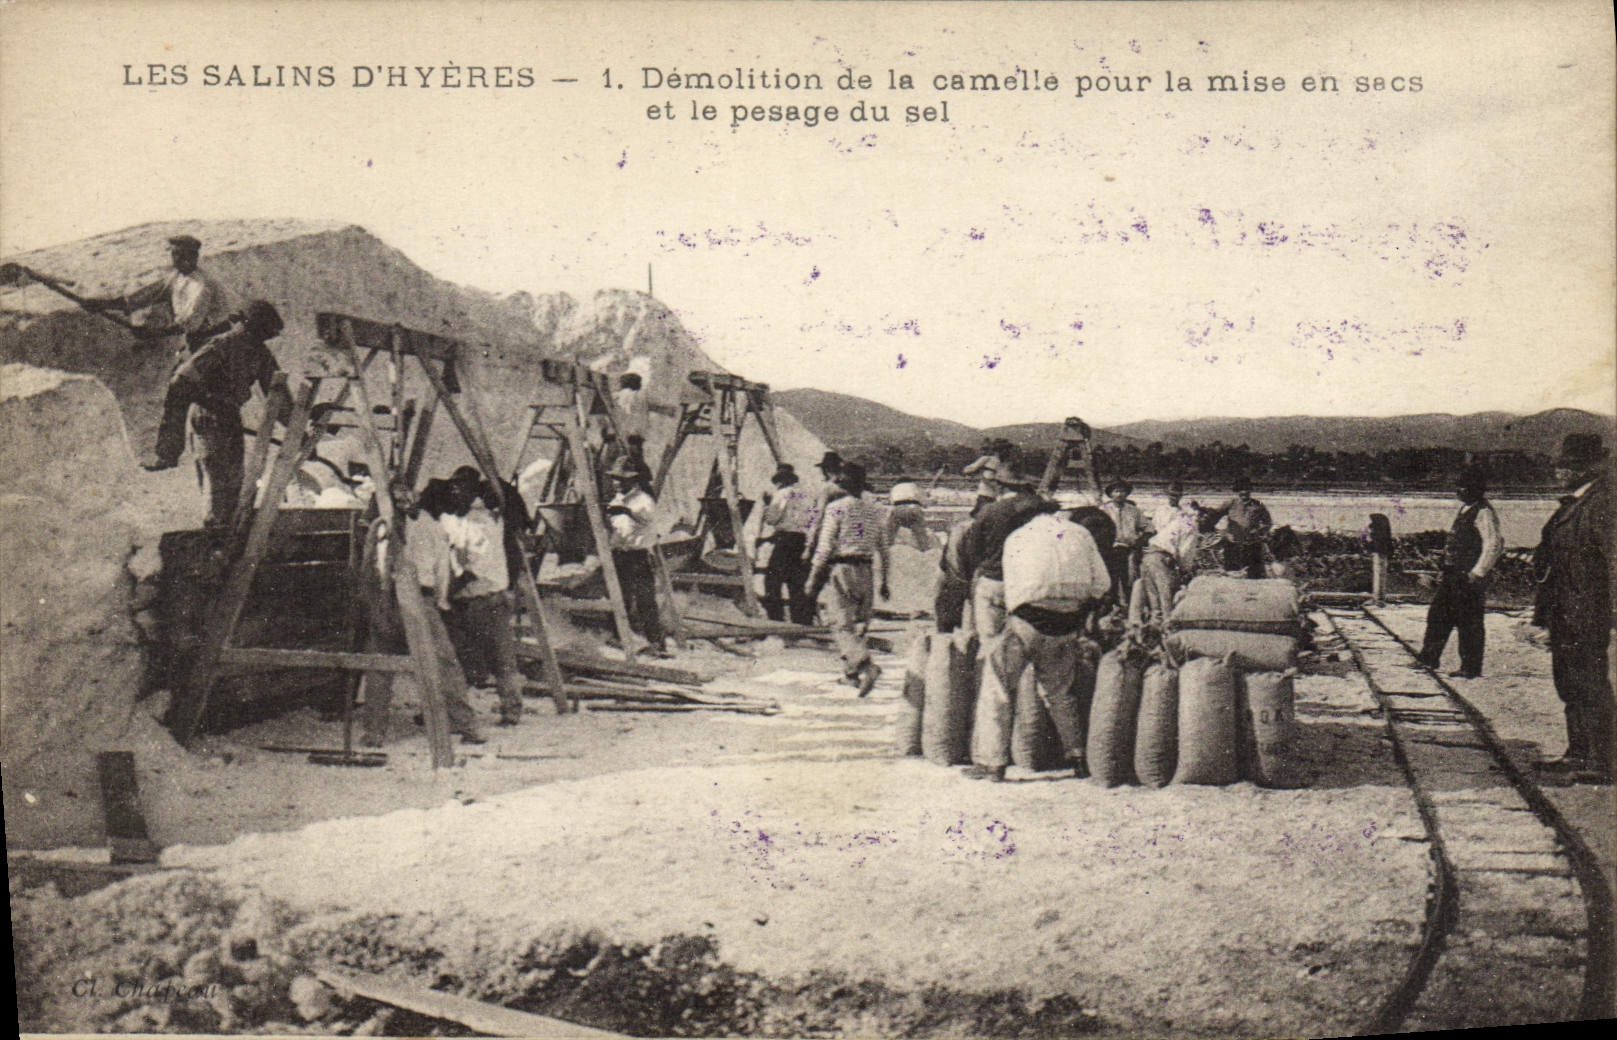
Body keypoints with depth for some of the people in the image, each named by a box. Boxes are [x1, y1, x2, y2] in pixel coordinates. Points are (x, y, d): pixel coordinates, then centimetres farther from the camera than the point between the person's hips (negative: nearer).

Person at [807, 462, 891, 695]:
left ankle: (866, 666, -27)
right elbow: (885, 549, 14)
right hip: (865, 571, 6)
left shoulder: (837, 508, -5)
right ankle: (851, 672, 23)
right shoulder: (875, 510, 12)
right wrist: (885, 581, 22)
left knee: (842, 625, -7)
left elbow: (825, 547, -8)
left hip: (842, 569, -5)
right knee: (859, 624, 16)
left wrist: (814, 581, -3)